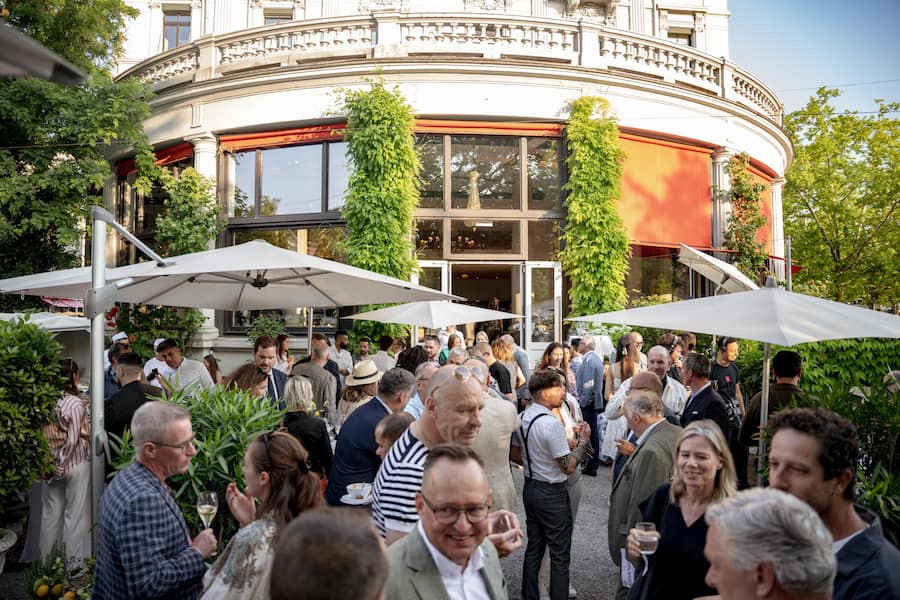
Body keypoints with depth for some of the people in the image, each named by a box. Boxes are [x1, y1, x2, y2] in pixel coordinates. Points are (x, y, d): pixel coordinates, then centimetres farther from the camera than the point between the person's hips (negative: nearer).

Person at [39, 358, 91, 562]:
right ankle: (74, 560, 11)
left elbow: (43, 433, 1)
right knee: (75, 513, 4)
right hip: (76, 463, -6)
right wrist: (62, 464, -5)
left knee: (52, 511, 16)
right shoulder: (76, 403, -16)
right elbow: (73, 440, -17)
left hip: (53, 464, 6)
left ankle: (46, 558, 28)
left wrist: (55, 463, 5)